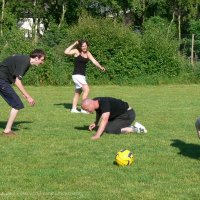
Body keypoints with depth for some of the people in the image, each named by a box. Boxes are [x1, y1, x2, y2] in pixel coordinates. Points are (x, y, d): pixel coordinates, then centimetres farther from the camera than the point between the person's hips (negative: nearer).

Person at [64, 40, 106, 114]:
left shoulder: (88, 53, 9)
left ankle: (74, 108, 25)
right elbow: (66, 52, -21)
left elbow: (94, 61, 0)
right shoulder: (76, 51, -7)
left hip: (82, 75, 8)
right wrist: (74, 44, -18)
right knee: (86, 89, -17)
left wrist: (100, 67, -16)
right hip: (76, 75, -8)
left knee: (78, 92, 15)